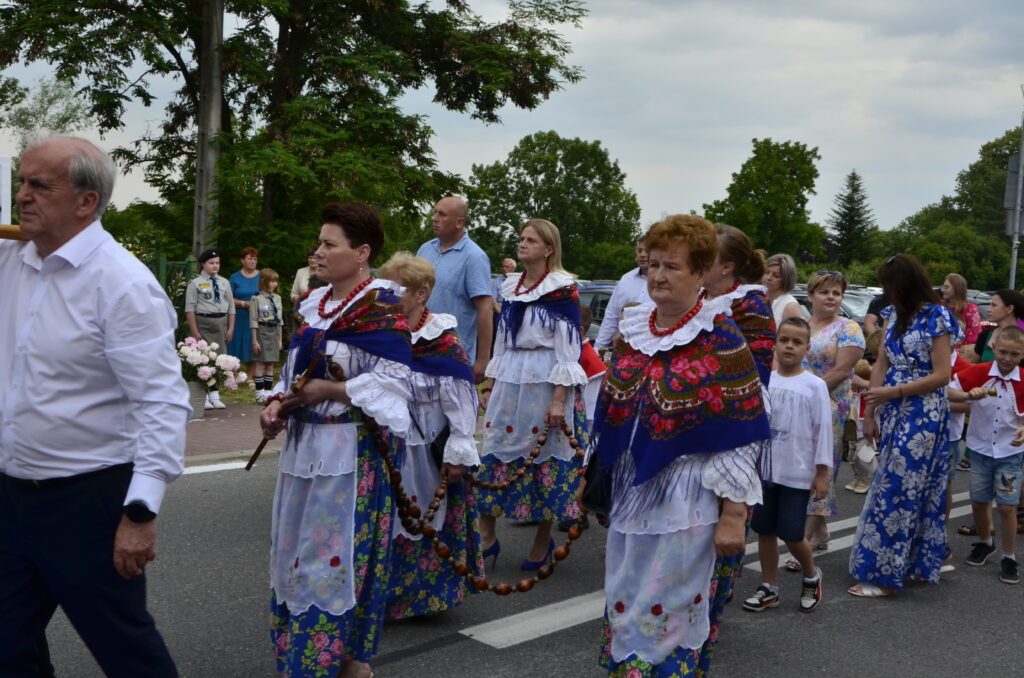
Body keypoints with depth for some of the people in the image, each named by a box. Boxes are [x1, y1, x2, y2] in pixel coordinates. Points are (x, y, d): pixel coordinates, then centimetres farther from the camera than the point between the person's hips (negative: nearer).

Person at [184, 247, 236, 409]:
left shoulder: (224, 283, 12)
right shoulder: (195, 283, -2)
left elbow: (231, 307, 12)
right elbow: (190, 309, -6)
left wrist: (231, 328, 5)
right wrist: (195, 331, -12)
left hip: (221, 323, 5)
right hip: (203, 322, -5)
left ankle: (215, 396, 12)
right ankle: (203, 397, 0)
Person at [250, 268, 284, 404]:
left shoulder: (277, 298, 10)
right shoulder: (257, 298, -7)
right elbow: (253, 320, -8)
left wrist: (280, 339, 13)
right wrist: (254, 340, -11)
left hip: (274, 332, 5)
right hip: (262, 331, -5)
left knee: (271, 365, 8)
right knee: (260, 364, -1)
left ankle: (268, 391, 14)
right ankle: (260, 393, 4)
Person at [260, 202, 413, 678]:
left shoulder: (381, 308, -12)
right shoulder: (314, 304, 12)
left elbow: (392, 382, -17)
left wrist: (329, 391, -18)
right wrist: (277, 403, 0)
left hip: (353, 448, -8)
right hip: (305, 443, 8)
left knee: (342, 550, 0)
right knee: (297, 546, 15)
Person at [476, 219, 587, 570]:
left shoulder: (562, 289, -8)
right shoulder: (511, 286, 13)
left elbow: (568, 347, -12)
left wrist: (559, 399, -16)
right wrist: (491, 385, 15)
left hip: (545, 383, -6)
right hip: (509, 382, 6)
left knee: (544, 458, 3)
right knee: (494, 453, 3)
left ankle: (544, 539, 19)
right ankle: (486, 537, 12)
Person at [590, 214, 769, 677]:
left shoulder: (720, 340, -11)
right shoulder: (632, 330, 6)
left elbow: (741, 436, -11)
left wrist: (733, 514, -13)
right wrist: (595, 476, 17)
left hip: (686, 499, -6)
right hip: (629, 492, 6)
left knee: (670, 612, 3)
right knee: (623, 607, 14)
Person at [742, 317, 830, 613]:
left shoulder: (814, 386, -6)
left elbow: (823, 430, -5)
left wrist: (822, 472, -6)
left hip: (797, 473, -4)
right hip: (763, 468, 4)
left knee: (791, 533, -2)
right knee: (764, 530, 9)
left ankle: (811, 576, 26)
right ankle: (770, 588, 24)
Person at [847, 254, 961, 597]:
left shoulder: (937, 318, -11)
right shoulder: (893, 315, 8)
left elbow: (942, 376, -13)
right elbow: (881, 366, 9)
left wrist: (893, 392, -17)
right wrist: (870, 413, 5)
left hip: (923, 416, -6)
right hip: (894, 414, 7)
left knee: (896, 490, -5)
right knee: (913, 489, 13)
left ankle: (883, 574, 2)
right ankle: (917, 563, 24)